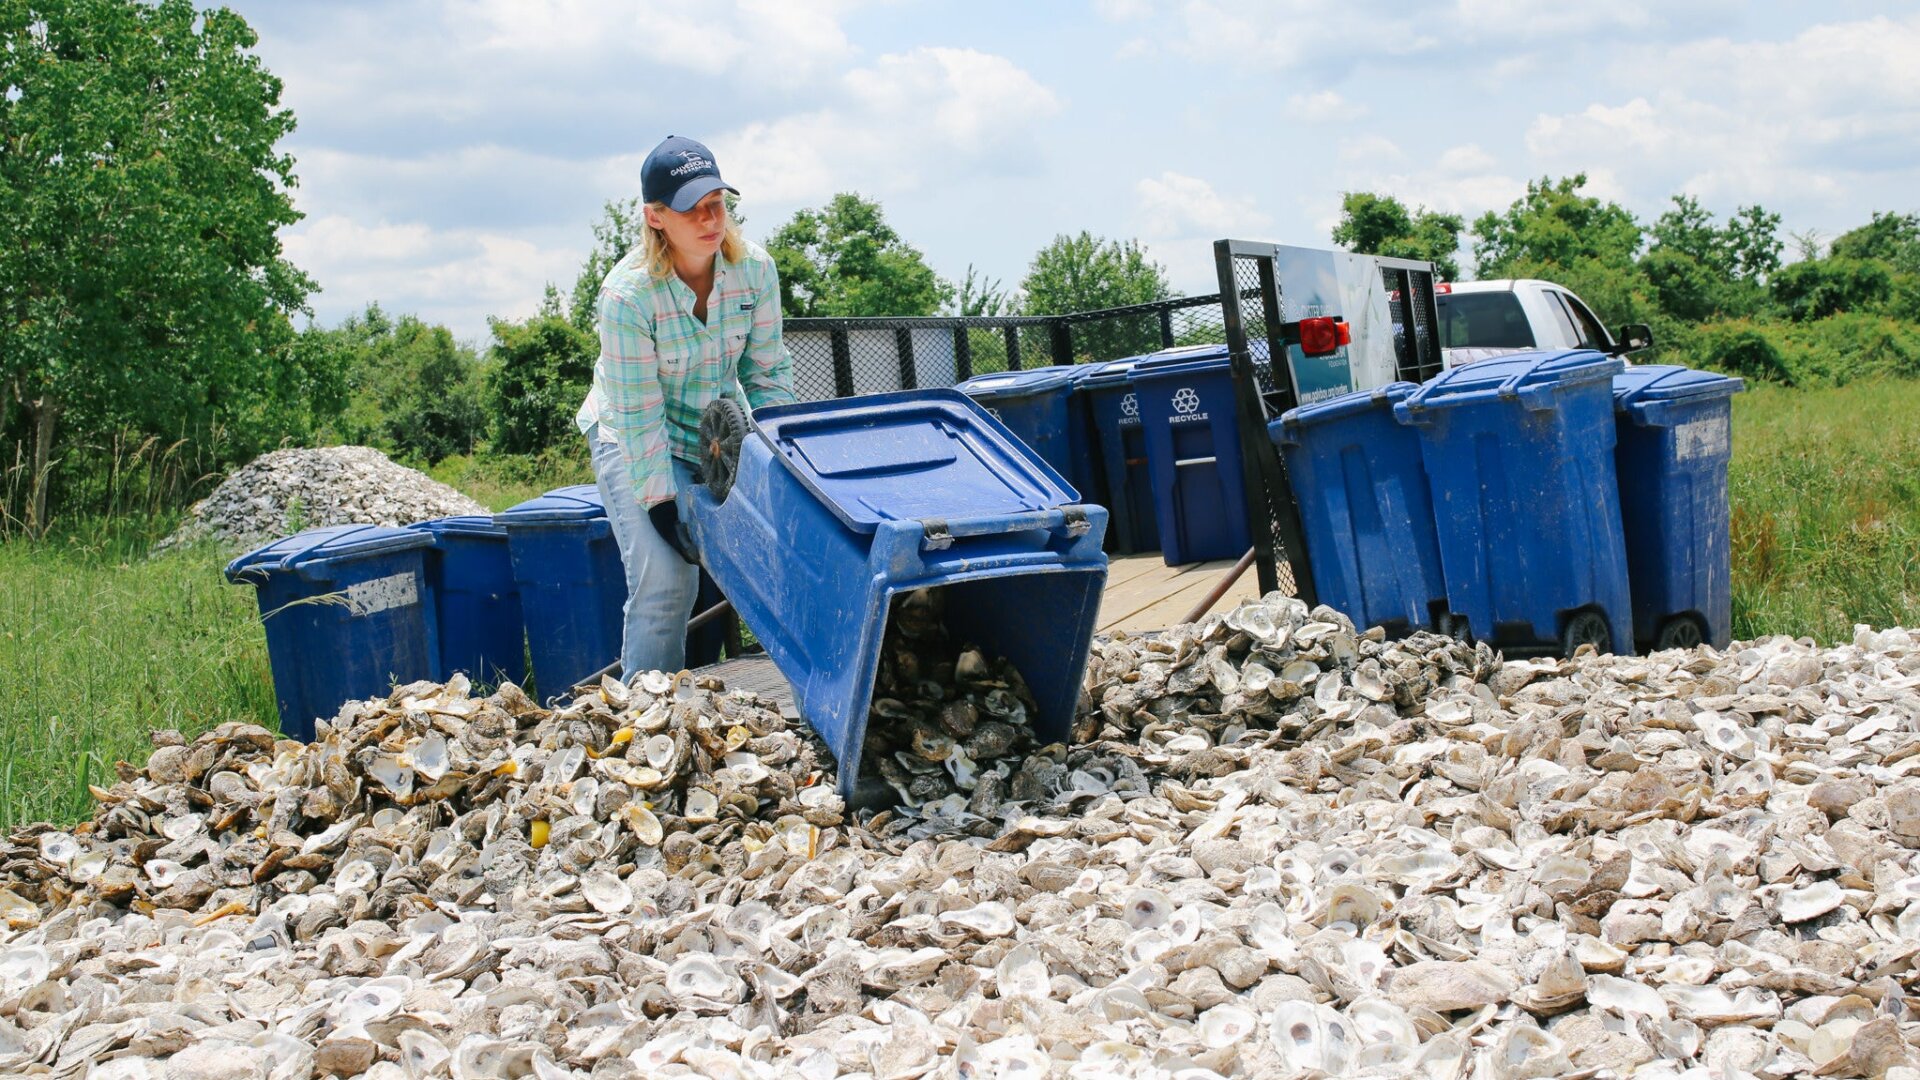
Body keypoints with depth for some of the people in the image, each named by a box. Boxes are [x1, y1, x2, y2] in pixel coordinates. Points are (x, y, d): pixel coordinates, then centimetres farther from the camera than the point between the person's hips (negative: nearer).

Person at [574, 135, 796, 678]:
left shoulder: (754, 269, -16)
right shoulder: (627, 293, -28)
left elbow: (768, 372, -4)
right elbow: (638, 413, -22)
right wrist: (662, 504, -21)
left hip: (720, 430, 4)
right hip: (633, 441, -4)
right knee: (664, 579, -17)